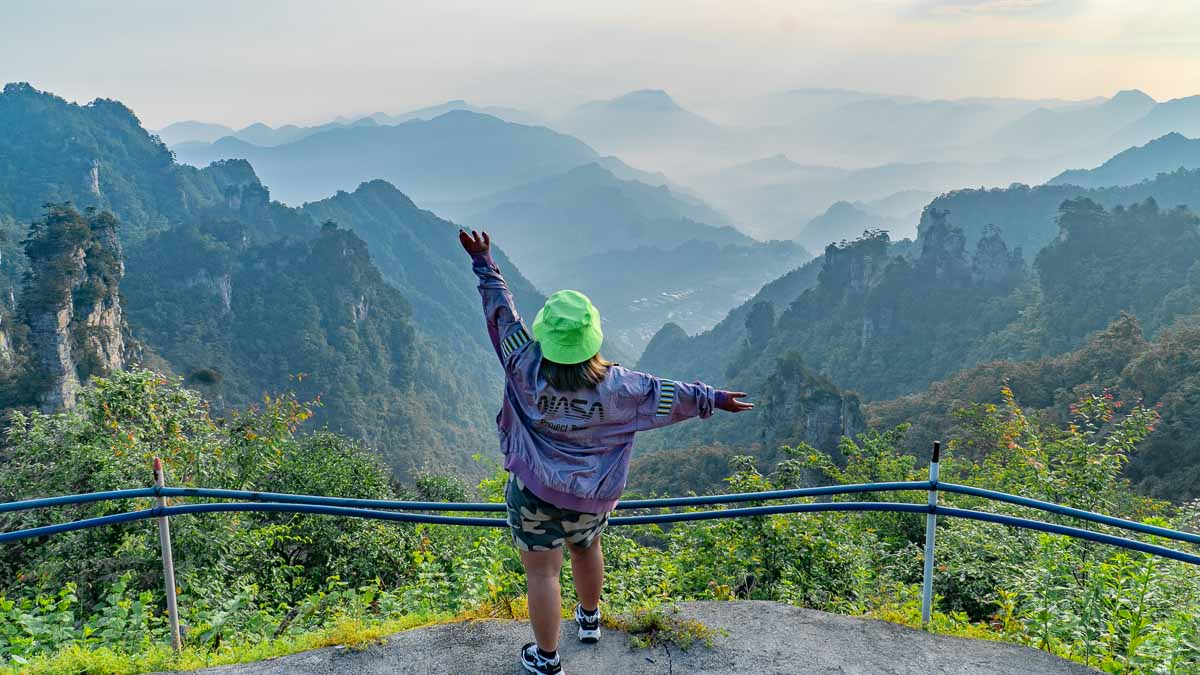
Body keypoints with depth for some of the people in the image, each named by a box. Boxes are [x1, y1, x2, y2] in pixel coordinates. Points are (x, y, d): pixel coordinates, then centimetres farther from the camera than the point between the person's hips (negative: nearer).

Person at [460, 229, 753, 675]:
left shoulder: (526, 369, -21)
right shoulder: (616, 387, -19)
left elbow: (501, 311, -12)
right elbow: (669, 396, -8)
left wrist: (483, 262, -2)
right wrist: (715, 399, 7)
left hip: (533, 493, -2)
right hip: (591, 499, 2)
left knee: (542, 573, 11)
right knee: (586, 550, 30)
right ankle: (589, 619, 53)